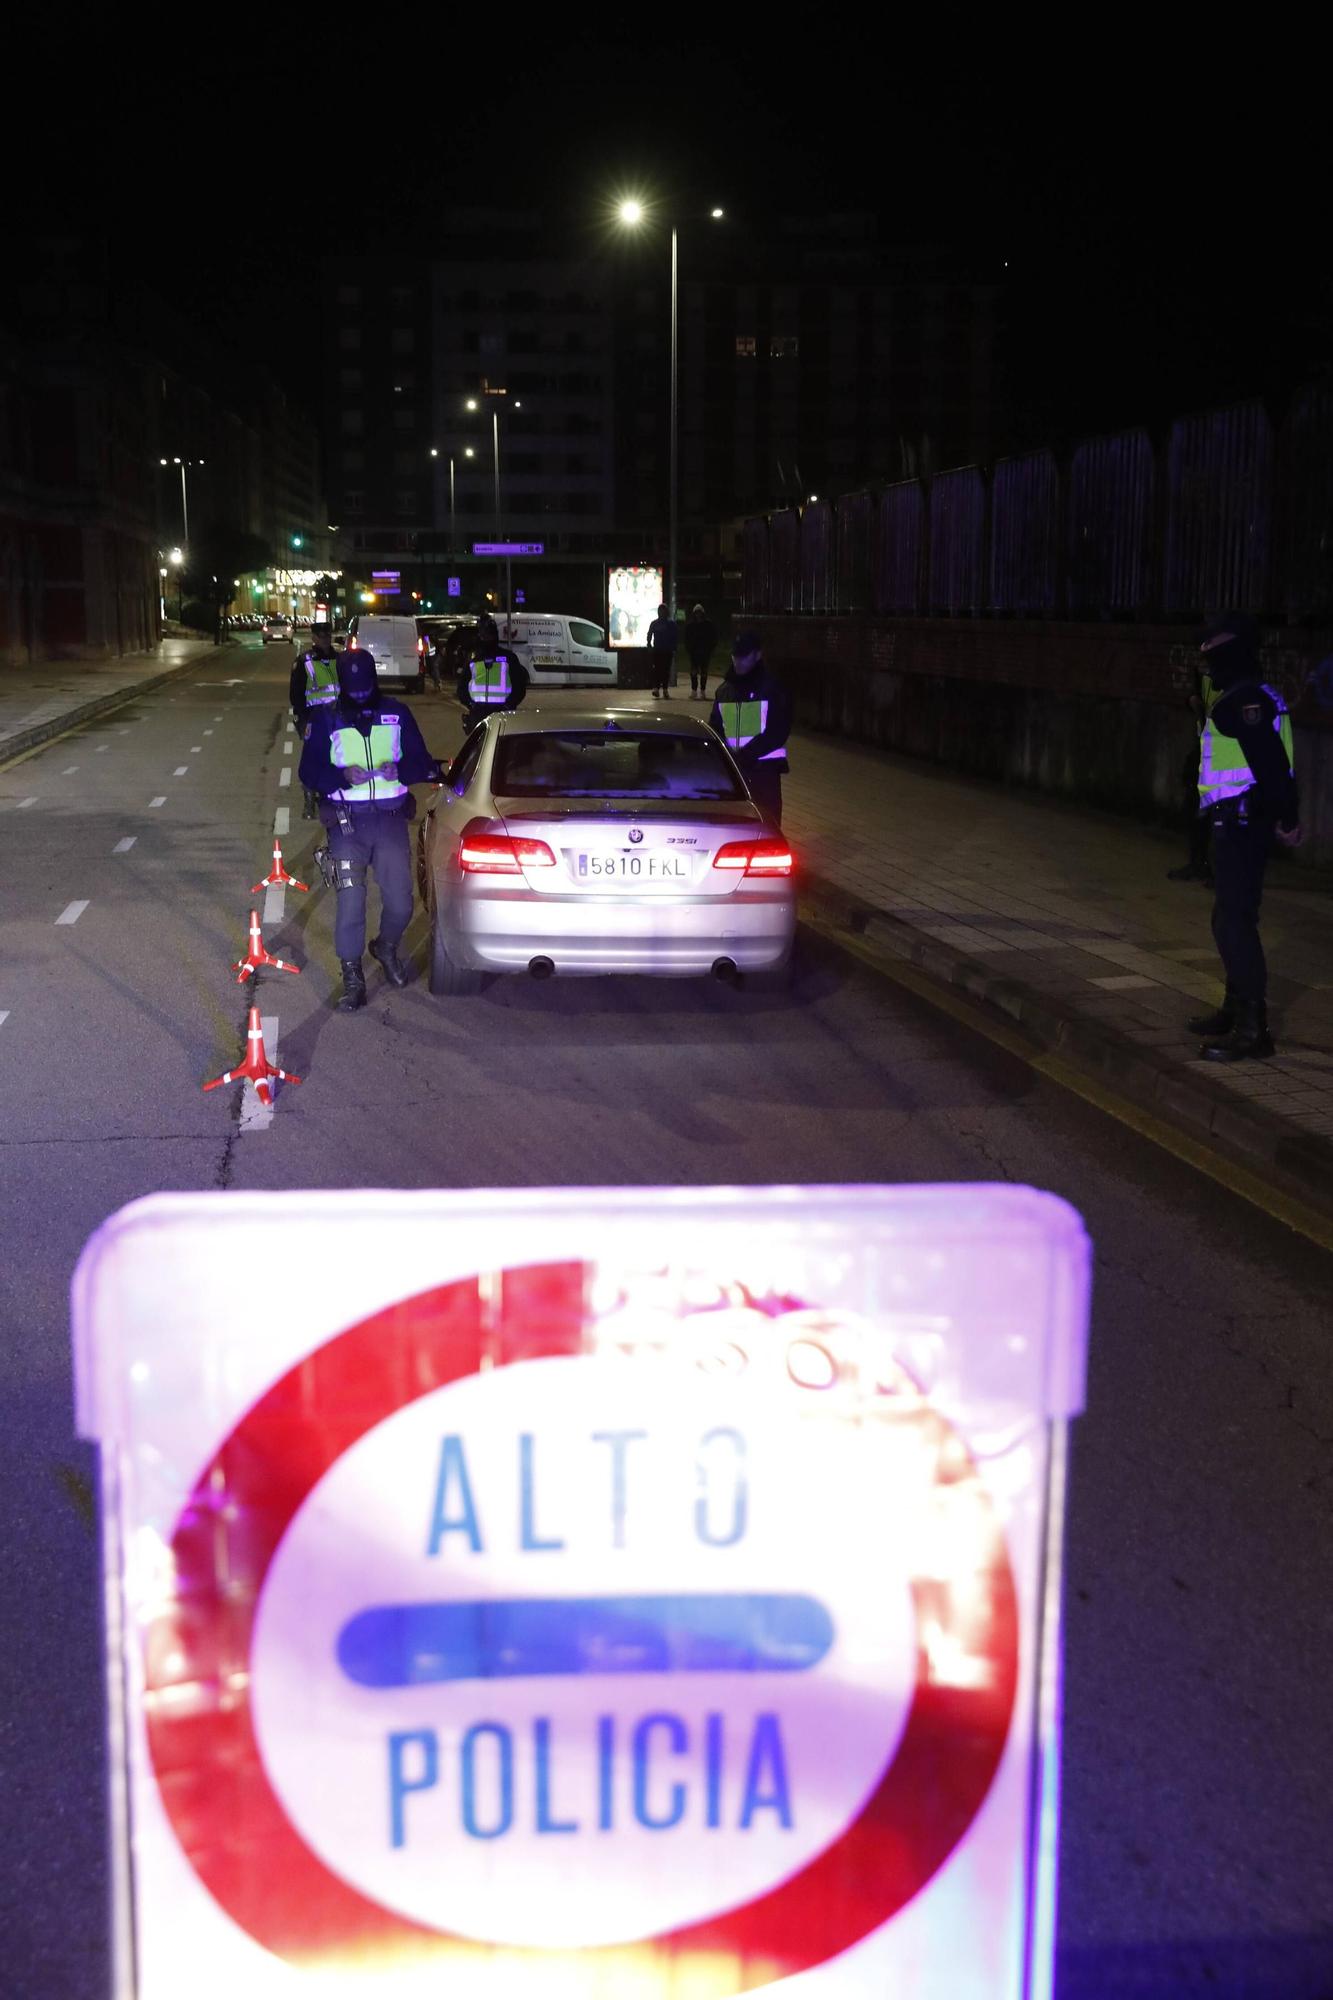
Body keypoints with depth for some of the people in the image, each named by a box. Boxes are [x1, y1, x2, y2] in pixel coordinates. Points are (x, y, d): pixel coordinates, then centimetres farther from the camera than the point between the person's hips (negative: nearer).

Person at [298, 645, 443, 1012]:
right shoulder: (326, 719, 4)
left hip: (390, 819, 1)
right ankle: (352, 978, 4)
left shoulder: (397, 714, 8)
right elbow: (309, 772, 1)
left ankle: (387, 948, 33)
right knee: (350, 900, -8)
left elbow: (423, 763, 9)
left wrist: (401, 770, -14)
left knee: (400, 902, 1)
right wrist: (343, 776, -18)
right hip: (347, 821, -1)